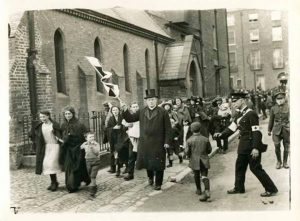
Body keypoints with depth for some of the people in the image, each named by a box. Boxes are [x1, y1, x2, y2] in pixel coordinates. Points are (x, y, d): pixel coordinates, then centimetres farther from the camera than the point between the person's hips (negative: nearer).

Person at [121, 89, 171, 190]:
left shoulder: (163, 112, -3)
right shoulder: (141, 112, 7)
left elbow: (168, 128, -4)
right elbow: (130, 118, 5)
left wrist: (167, 142, -9)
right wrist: (125, 109, -11)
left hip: (158, 143, -3)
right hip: (145, 143, 3)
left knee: (158, 163, 3)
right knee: (147, 162, 13)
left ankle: (158, 183, 19)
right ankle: (150, 177, 41)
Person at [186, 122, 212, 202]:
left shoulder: (189, 140, -9)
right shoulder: (205, 139, -3)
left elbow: (187, 152, -6)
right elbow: (209, 150, 5)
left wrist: (190, 156, 14)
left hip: (194, 161, 0)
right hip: (204, 161, 1)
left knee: (196, 175, 18)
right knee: (204, 176, -2)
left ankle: (199, 190, 30)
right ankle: (207, 191, -20)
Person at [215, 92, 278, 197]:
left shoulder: (251, 114, -17)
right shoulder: (240, 115, 10)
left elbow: (256, 132, -21)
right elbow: (232, 128, 12)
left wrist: (255, 148, -24)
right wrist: (221, 134, 1)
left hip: (251, 146, -9)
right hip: (243, 146, 9)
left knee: (255, 168, -2)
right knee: (239, 166, 17)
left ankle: (271, 189, 9)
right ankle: (239, 188, 32)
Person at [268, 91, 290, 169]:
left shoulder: (288, 107, -3)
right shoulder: (273, 108, 3)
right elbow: (271, 120, 10)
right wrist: (269, 130, 14)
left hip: (286, 130, -1)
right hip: (277, 130, 1)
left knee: (286, 146, 7)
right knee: (277, 146, 1)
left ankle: (285, 162, 25)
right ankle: (279, 161, 21)